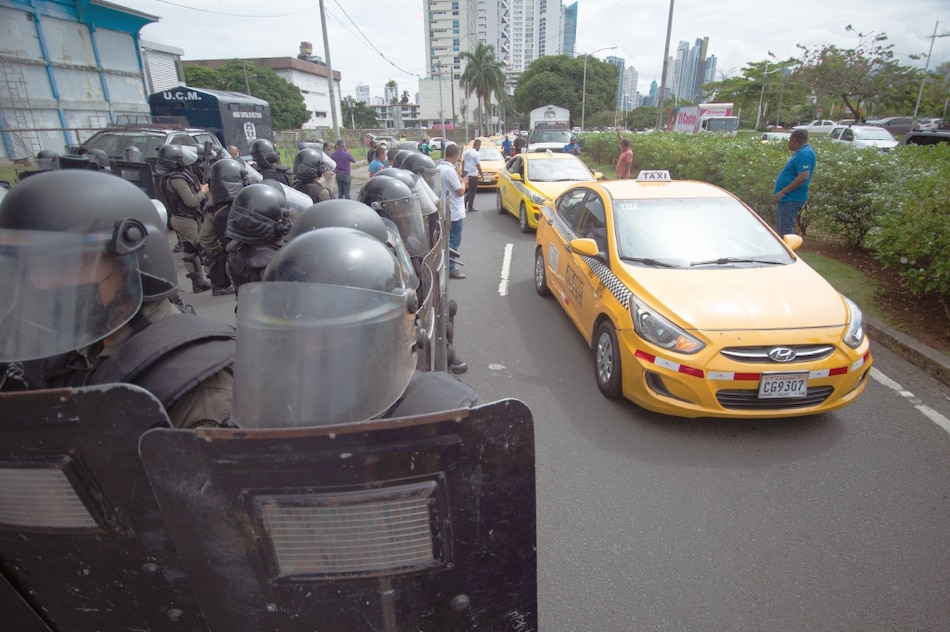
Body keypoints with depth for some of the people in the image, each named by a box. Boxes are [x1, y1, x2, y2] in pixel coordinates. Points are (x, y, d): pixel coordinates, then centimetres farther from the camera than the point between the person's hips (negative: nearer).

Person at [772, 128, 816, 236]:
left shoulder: (804, 153, -17)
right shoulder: (800, 152, 15)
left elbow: (803, 177, -27)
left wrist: (783, 192, -26)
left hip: (791, 198, -11)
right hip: (787, 197, 11)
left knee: (785, 230, -8)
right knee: (781, 228, 17)